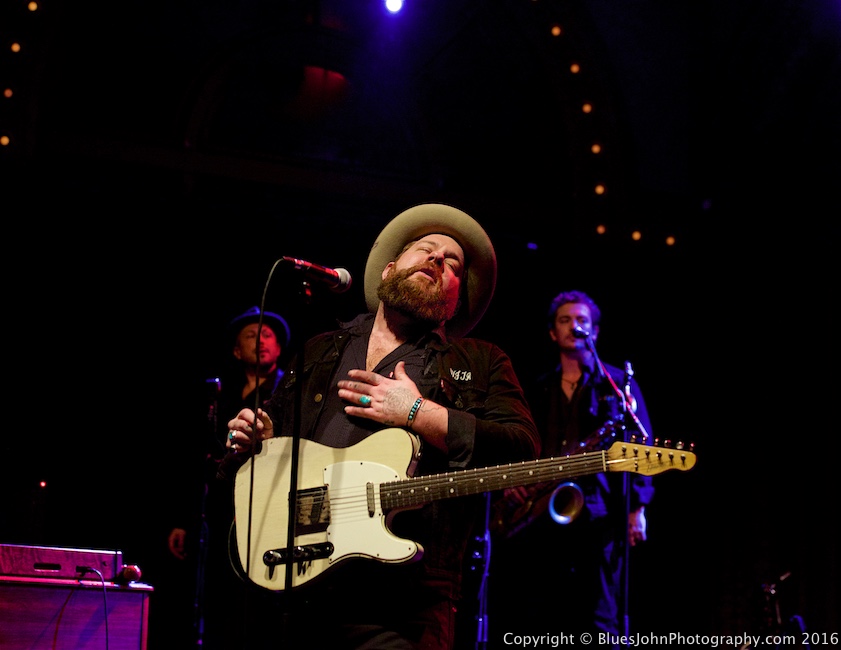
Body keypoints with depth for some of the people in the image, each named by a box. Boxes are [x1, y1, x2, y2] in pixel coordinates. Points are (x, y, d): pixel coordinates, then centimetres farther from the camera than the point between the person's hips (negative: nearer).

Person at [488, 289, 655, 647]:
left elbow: (640, 446, 2)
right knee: (527, 620, 0)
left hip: (596, 514, -4)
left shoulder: (619, 382, 9)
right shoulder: (536, 390, 20)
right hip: (540, 516, 4)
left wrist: (637, 508, -8)